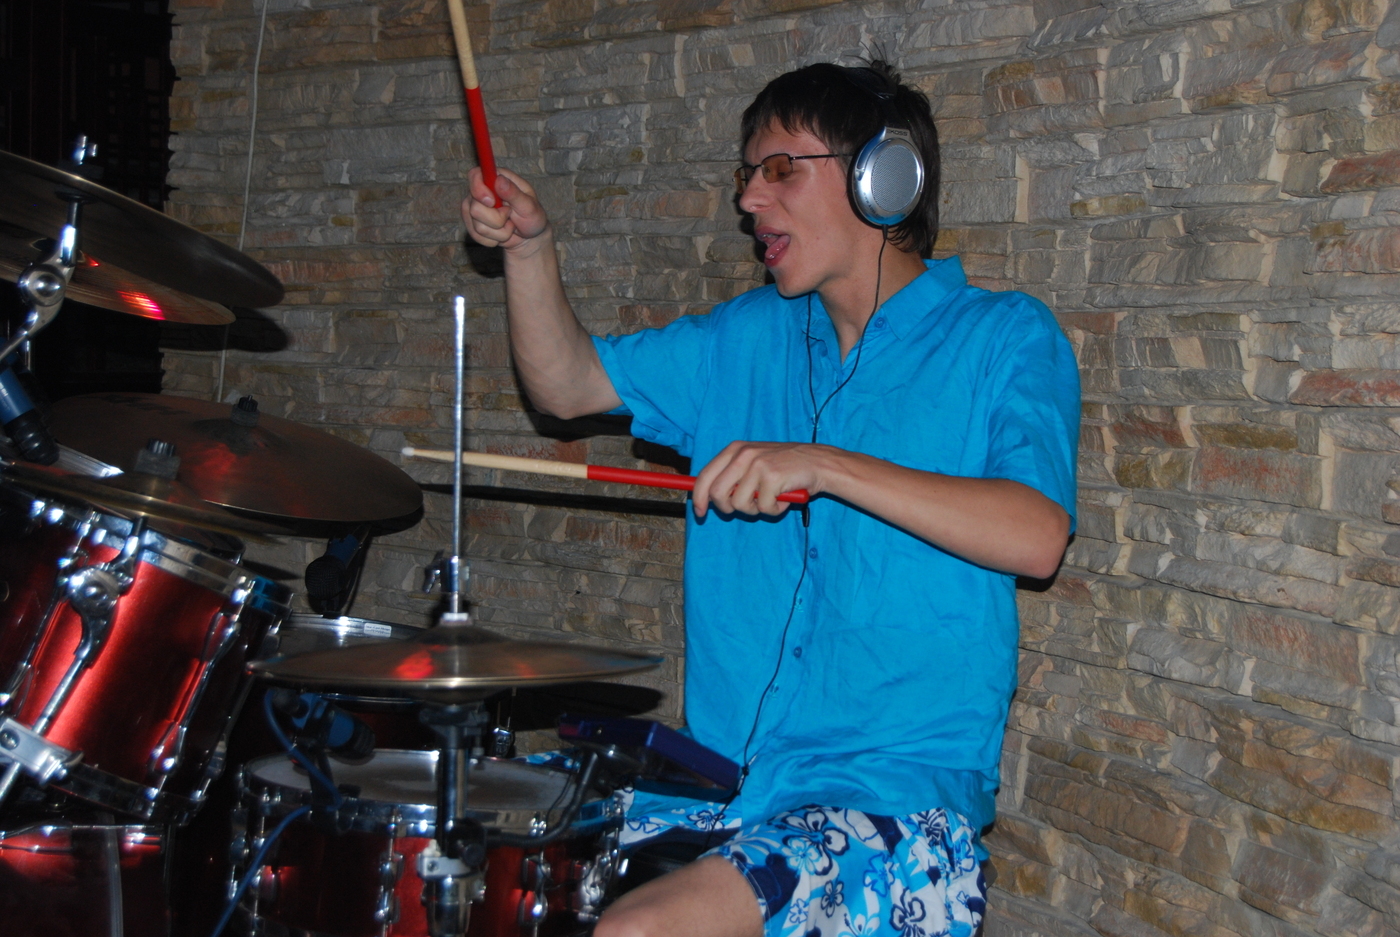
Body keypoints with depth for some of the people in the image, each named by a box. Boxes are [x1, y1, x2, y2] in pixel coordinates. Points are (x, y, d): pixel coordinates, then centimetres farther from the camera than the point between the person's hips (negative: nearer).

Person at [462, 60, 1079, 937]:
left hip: (899, 796, -6)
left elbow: (1038, 537, -19)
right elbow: (569, 385, 17)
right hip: (719, 781, 6)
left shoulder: (1004, 339, -3)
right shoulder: (749, 340, 16)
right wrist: (532, 249, 1)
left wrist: (826, 467, -24)